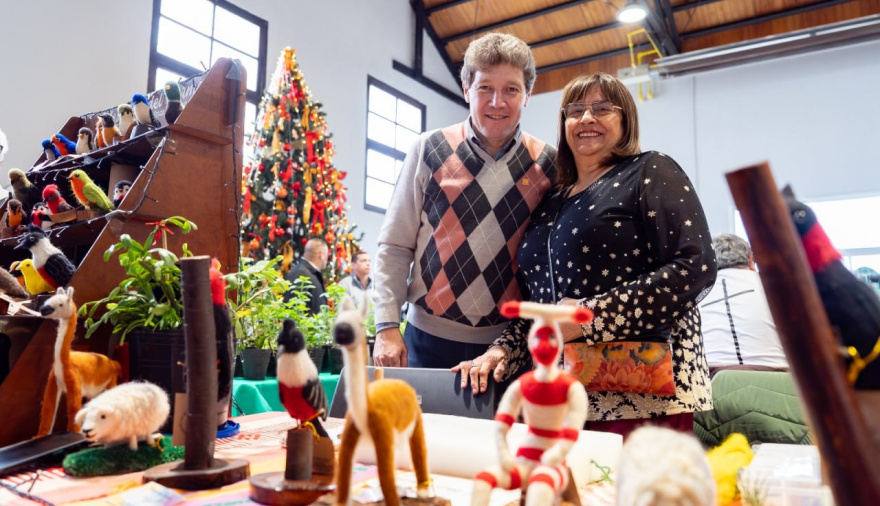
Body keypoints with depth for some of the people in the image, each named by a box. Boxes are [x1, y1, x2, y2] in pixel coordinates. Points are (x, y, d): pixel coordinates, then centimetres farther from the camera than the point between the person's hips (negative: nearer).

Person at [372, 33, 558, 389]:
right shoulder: (430, 150, -2)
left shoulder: (548, 165, -1)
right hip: (430, 337, 0)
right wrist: (387, 326, -6)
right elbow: (394, 247, 1)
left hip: (512, 345, 1)